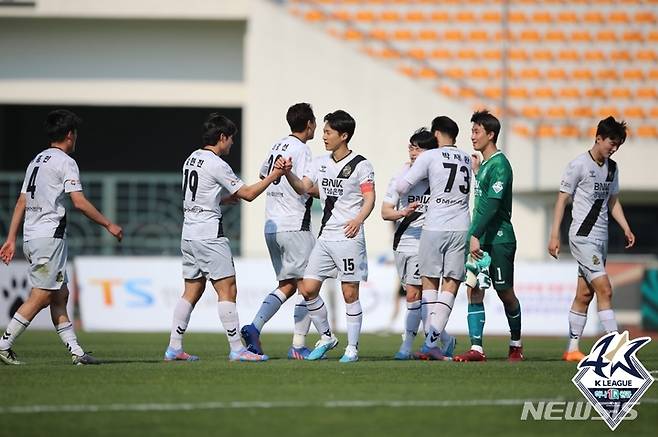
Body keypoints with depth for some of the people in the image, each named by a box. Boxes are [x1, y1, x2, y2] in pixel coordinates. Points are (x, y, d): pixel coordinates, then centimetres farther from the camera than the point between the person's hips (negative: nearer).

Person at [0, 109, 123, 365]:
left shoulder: (37, 161, 18)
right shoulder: (65, 162, -8)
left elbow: (21, 202, 17)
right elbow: (79, 203, -16)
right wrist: (109, 225, -9)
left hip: (32, 237, 9)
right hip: (50, 236, -9)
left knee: (60, 295, 8)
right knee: (41, 296, -7)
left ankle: (75, 351, 5)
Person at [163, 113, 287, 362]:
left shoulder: (191, 159, 14)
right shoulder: (216, 165, -12)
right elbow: (247, 194, -10)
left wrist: (233, 195, 26)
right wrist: (274, 176, -3)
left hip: (189, 233, 9)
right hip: (209, 234, -9)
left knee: (192, 290, 12)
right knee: (227, 289, -7)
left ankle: (174, 348, 10)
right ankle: (236, 349, -9)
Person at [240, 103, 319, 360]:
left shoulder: (276, 146, 14)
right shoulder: (300, 149, -11)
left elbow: (263, 176, 29)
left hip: (271, 225, 8)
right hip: (295, 226, -8)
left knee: (287, 285, 13)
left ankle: (254, 328, -3)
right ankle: (298, 346, -4)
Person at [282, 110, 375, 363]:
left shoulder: (360, 165, -4)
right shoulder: (321, 163, 14)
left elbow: (369, 198, -9)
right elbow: (302, 188, 8)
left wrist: (358, 219, -26)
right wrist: (287, 173, -10)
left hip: (349, 237, -6)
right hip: (325, 236, 6)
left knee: (350, 293, -2)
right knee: (308, 289, 1)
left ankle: (352, 348, 5)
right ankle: (326, 337, 18)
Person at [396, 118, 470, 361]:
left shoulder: (429, 157, -3)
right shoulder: (467, 159, 10)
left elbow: (402, 186, -2)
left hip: (434, 227, -2)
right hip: (461, 229, 2)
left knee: (429, 284, 10)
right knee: (451, 286, 2)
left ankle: (430, 338, 2)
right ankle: (432, 340, -8)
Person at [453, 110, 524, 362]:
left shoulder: (499, 164, -13)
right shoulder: (484, 164, 14)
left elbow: (492, 204, -22)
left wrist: (476, 236, -26)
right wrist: (476, 172, 18)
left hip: (499, 239, -8)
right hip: (479, 239, 8)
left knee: (505, 293, 3)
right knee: (474, 290, -2)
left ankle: (516, 345, 21)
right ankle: (476, 349, -5)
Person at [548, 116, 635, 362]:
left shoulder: (611, 167, 13)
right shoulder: (579, 165, -9)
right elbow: (562, 199, -6)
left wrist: (626, 229, 9)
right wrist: (554, 235, -10)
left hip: (601, 238, 7)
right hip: (583, 237, -7)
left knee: (585, 294, 7)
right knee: (604, 290, -14)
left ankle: (572, 349, 11)